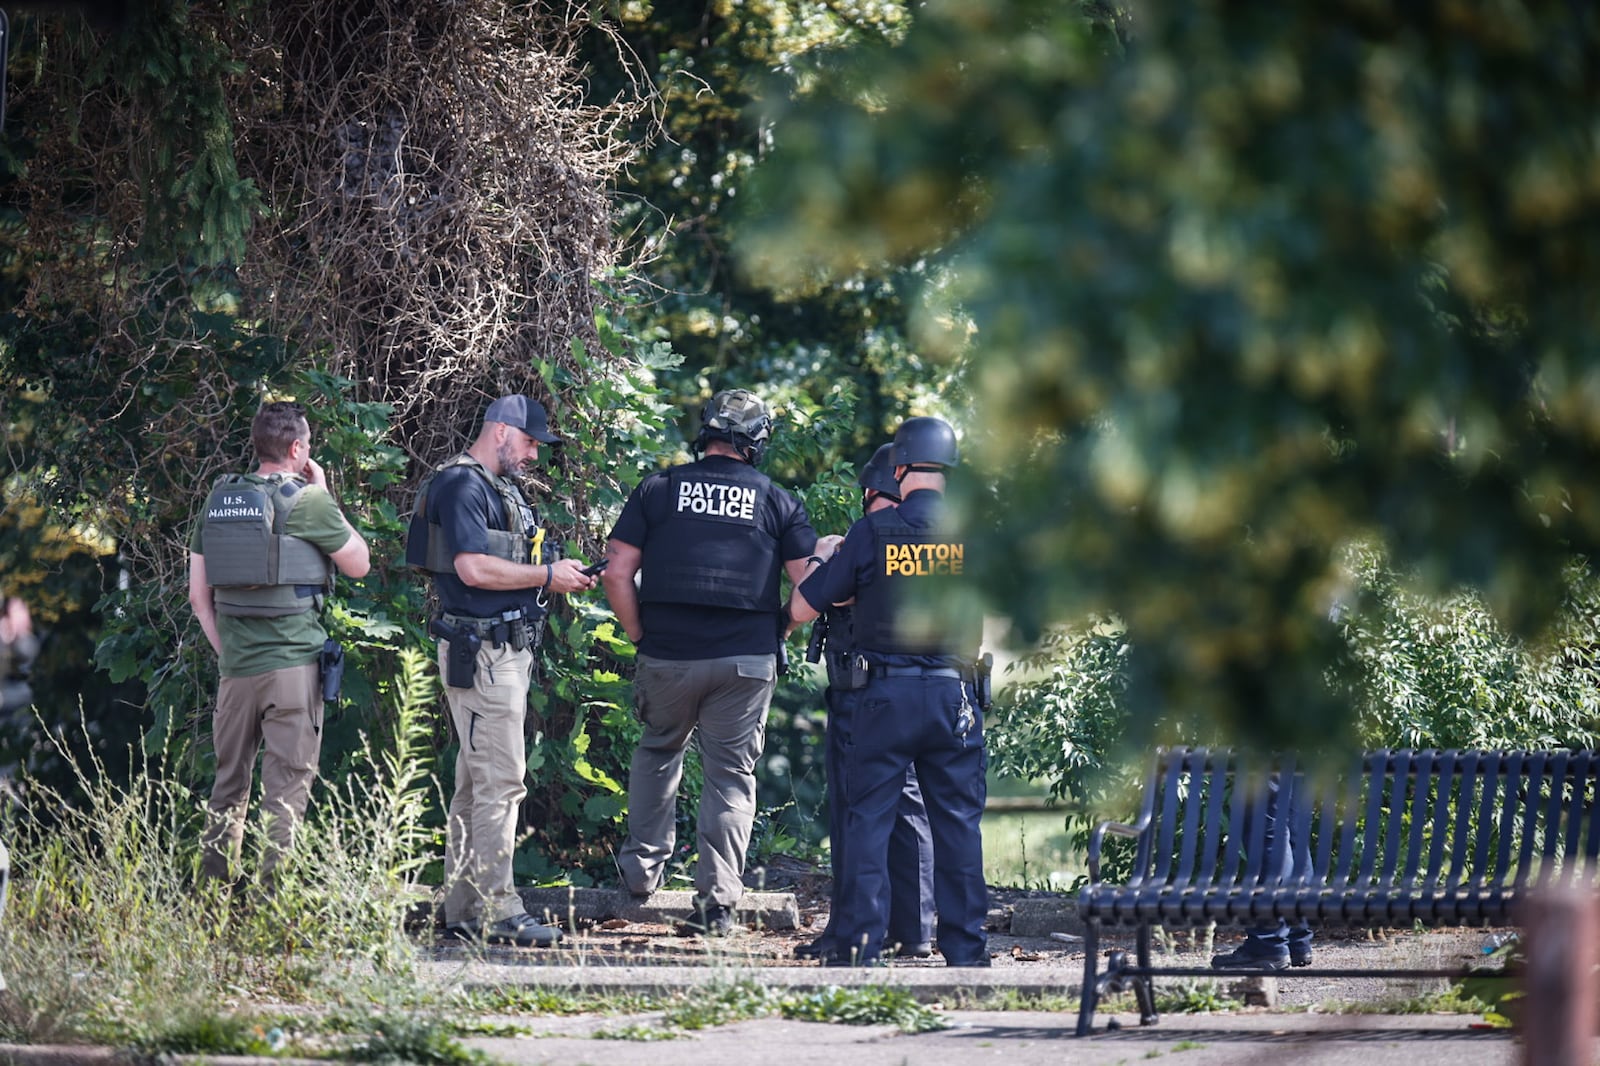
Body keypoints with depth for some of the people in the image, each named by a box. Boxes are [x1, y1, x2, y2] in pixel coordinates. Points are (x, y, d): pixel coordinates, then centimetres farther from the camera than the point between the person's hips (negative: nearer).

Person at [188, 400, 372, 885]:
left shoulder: (219, 500, 9)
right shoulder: (307, 501, -8)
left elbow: (199, 595, 11)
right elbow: (358, 564, 5)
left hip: (235, 664, 5)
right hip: (292, 662, -5)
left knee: (229, 781, 14)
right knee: (286, 782, -3)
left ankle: (213, 888, 17)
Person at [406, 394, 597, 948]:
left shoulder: (502, 488, 20)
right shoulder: (461, 485, -12)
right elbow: (473, 568, -22)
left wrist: (560, 574, 7)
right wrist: (548, 576, -13)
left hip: (508, 650, 11)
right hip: (481, 651, -11)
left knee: (476, 785, 11)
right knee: (499, 783, -12)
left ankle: (464, 912, 15)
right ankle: (496, 910, -13)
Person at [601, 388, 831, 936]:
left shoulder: (658, 489, 4)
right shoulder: (777, 502, 4)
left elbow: (617, 573, -1)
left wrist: (642, 637, 9)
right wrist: (775, 633, 13)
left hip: (668, 657, 0)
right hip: (747, 661, 0)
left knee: (658, 751, 25)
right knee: (731, 773, 7)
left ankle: (643, 865, 24)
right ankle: (718, 900, 1)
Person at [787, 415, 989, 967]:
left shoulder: (872, 532, -4)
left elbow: (802, 608, 2)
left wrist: (814, 567, 22)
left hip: (886, 694, -1)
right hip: (954, 693, 1)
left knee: (868, 817, 4)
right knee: (958, 819, 7)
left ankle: (860, 943, -1)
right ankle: (965, 945, 7)